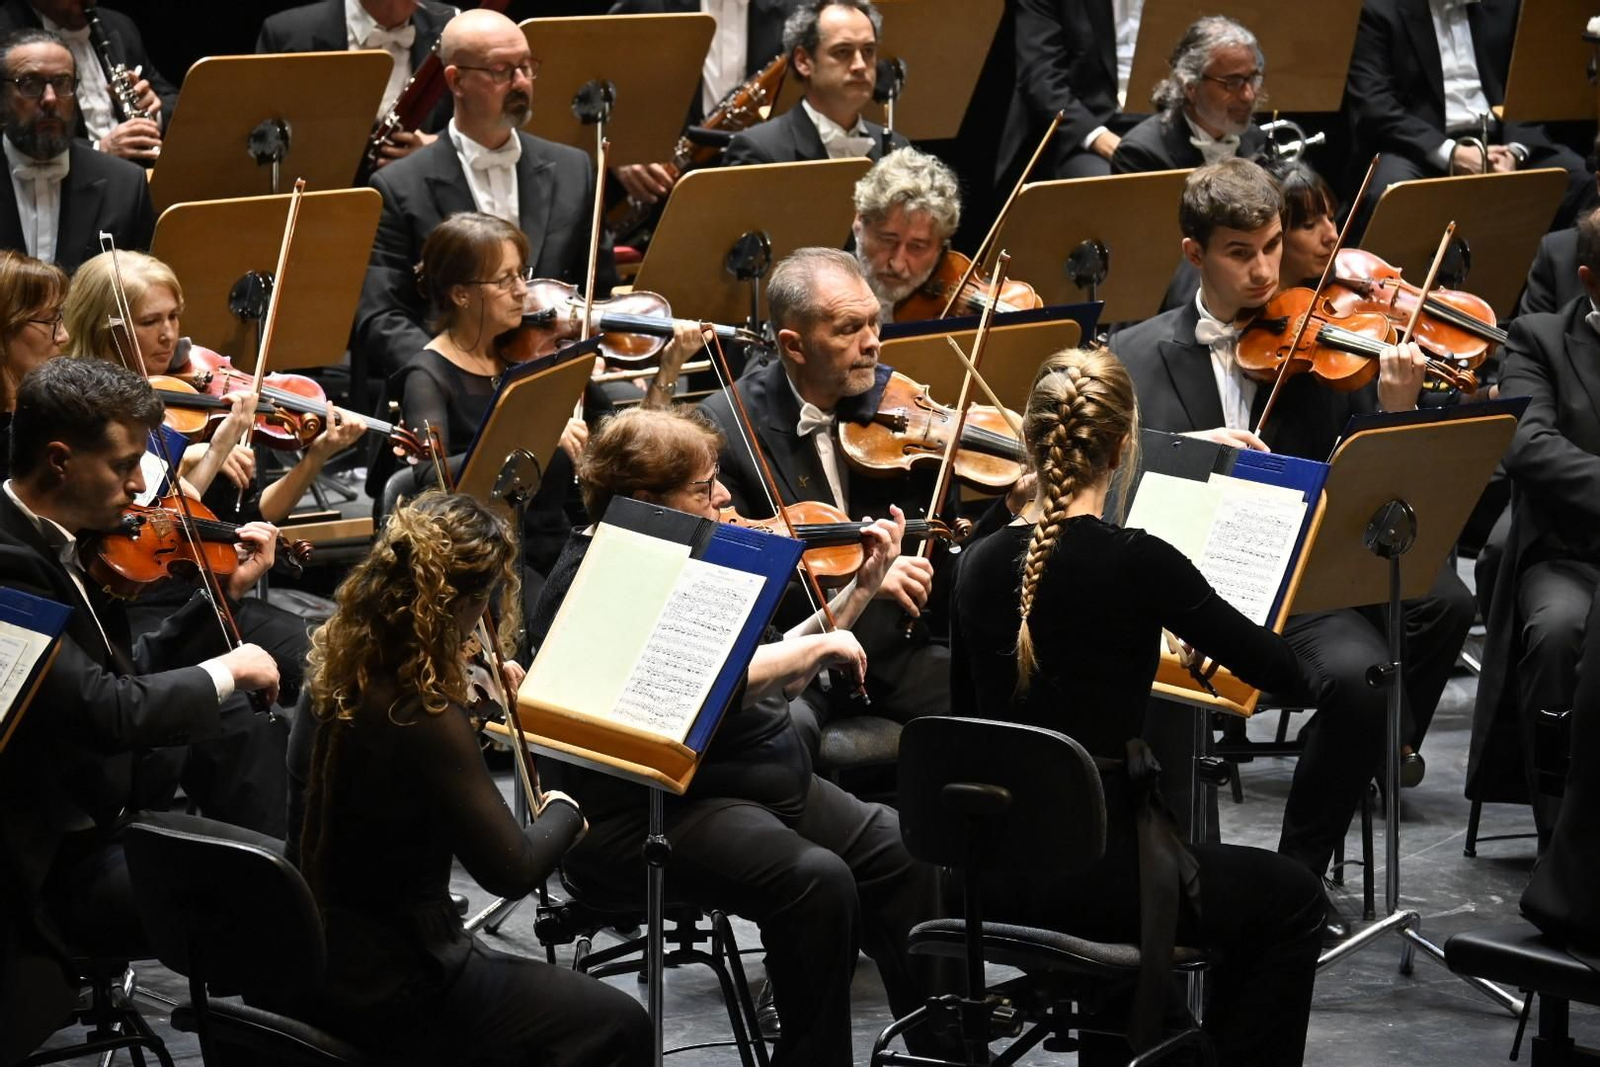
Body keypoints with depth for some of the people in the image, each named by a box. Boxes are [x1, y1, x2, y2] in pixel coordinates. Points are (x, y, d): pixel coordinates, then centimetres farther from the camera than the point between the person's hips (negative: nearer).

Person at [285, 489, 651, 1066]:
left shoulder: (336, 672, -3)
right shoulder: (426, 720, -28)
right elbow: (511, 869, -20)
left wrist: (468, 694, 17)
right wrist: (564, 812, -2)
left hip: (320, 955, 9)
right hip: (386, 990, -9)